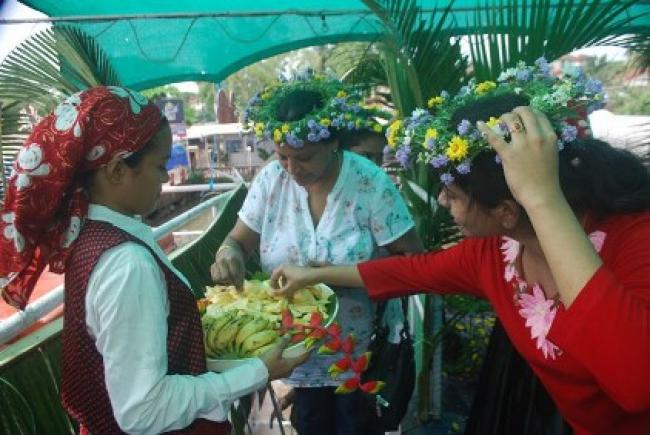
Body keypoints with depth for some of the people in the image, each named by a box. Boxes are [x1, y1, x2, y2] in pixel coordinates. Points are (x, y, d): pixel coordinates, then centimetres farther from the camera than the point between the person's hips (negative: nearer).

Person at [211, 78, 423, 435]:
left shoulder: (370, 182, -18)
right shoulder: (271, 179, -9)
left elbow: (412, 258, -15)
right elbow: (239, 240, -1)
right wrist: (228, 252, -26)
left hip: (359, 350, -3)